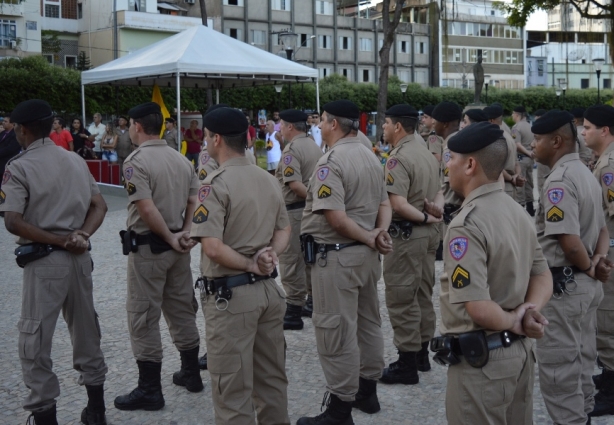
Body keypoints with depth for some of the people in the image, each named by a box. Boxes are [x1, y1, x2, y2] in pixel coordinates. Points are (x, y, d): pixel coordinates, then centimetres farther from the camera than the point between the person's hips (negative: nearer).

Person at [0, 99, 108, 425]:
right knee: (86, 332, 17)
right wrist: (82, 235, -7)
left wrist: (59, 241, -14)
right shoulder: (76, 160, 9)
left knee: (34, 343, 3)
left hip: (44, 262, -6)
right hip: (80, 258, 6)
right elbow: (99, 206, 7)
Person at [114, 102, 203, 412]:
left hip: (147, 248, -7)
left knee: (144, 317, 1)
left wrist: (170, 238, -13)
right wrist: (185, 234, -2)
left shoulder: (136, 161, -15)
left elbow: (147, 209, -23)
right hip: (177, 248, 7)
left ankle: (149, 389, 6)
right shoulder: (182, 159, 8)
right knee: (182, 310, 17)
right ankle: (191, 374, 27)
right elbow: (194, 202, 6)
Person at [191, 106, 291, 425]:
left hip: (231, 295, -7)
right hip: (269, 289, 7)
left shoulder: (216, 183, -16)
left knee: (233, 388, 2)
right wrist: (269, 256, -4)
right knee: (272, 378, 19)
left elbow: (212, 247, -23)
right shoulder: (269, 180, 7)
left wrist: (251, 265, -11)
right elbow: (284, 231, 13)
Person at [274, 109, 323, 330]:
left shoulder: (291, 149, -14)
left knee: (291, 261, -4)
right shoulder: (314, 147, 12)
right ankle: (312, 302, 25)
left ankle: (294, 310, -2)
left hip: (295, 210, -9)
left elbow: (294, 184, -23)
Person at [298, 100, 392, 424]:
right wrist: (380, 232, -4)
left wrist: (369, 238, -12)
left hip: (336, 256, -9)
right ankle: (367, 390, 31)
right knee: (368, 322, 18)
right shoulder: (371, 157, 11)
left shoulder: (331, 161, -17)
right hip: (366, 254, 9)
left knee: (336, 332, -1)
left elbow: (335, 217, -24)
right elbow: (384, 204, 12)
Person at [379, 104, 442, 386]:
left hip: (406, 234, -9)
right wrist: (433, 217, 3)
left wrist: (425, 218, -17)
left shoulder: (399, 158, -18)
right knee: (423, 295, 17)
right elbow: (436, 194, 13)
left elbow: (397, 203, -27)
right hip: (429, 233, 9)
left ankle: (407, 364, 4)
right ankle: (422, 354, 28)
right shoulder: (427, 153, 11)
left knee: (401, 299, -1)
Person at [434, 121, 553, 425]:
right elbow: (543, 275, 10)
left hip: (481, 359, -8)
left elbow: (478, 308, -28)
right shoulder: (517, 211, 6)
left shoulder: (467, 223, -22)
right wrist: (529, 311, -8)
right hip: (520, 351, 8)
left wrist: (512, 323, -11)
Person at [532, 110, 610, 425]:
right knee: (581, 361, 20)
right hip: (587, 285, 10)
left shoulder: (558, 181, -20)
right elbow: (601, 228, 18)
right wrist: (599, 259, 2)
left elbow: (570, 242, -27)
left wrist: (588, 268, -10)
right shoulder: (585, 174, 11)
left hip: (563, 285, -10)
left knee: (558, 368, -1)